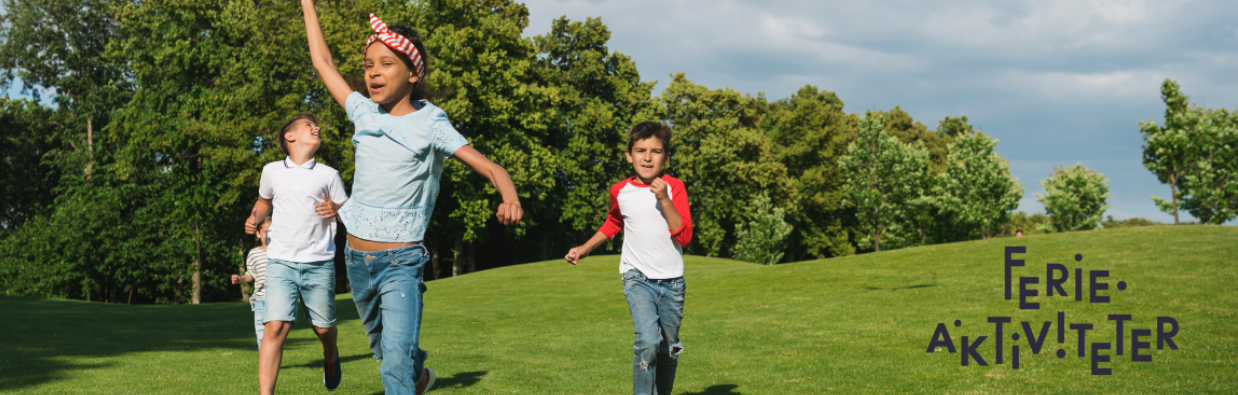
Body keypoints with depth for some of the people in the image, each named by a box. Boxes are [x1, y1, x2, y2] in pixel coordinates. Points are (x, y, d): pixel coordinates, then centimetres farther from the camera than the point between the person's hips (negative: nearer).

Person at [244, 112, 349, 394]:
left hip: (319, 264, 1)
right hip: (281, 262, 0)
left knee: (323, 327, 10)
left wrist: (336, 210, -11)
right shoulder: (271, 171, 8)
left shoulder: (328, 175, 6)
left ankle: (331, 357, 45)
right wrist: (255, 218, 6)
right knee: (275, 327, -14)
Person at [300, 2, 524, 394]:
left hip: (400, 262, -6)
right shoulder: (364, 114, 4)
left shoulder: (430, 125, -8)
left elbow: (488, 166, -16)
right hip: (357, 259, 6)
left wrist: (510, 197, -37)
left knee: (397, 361, -20)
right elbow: (324, 62, 16)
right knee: (383, 348, 24)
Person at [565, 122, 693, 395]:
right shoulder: (620, 192, 1)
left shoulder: (674, 187, -3)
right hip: (638, 277, -1)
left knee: (669, 350, 12)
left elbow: (684, 237, -13)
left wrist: (664, 200, -20)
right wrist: (585, 248, 17)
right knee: (648, 341, -23)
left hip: (672, 280, 1)